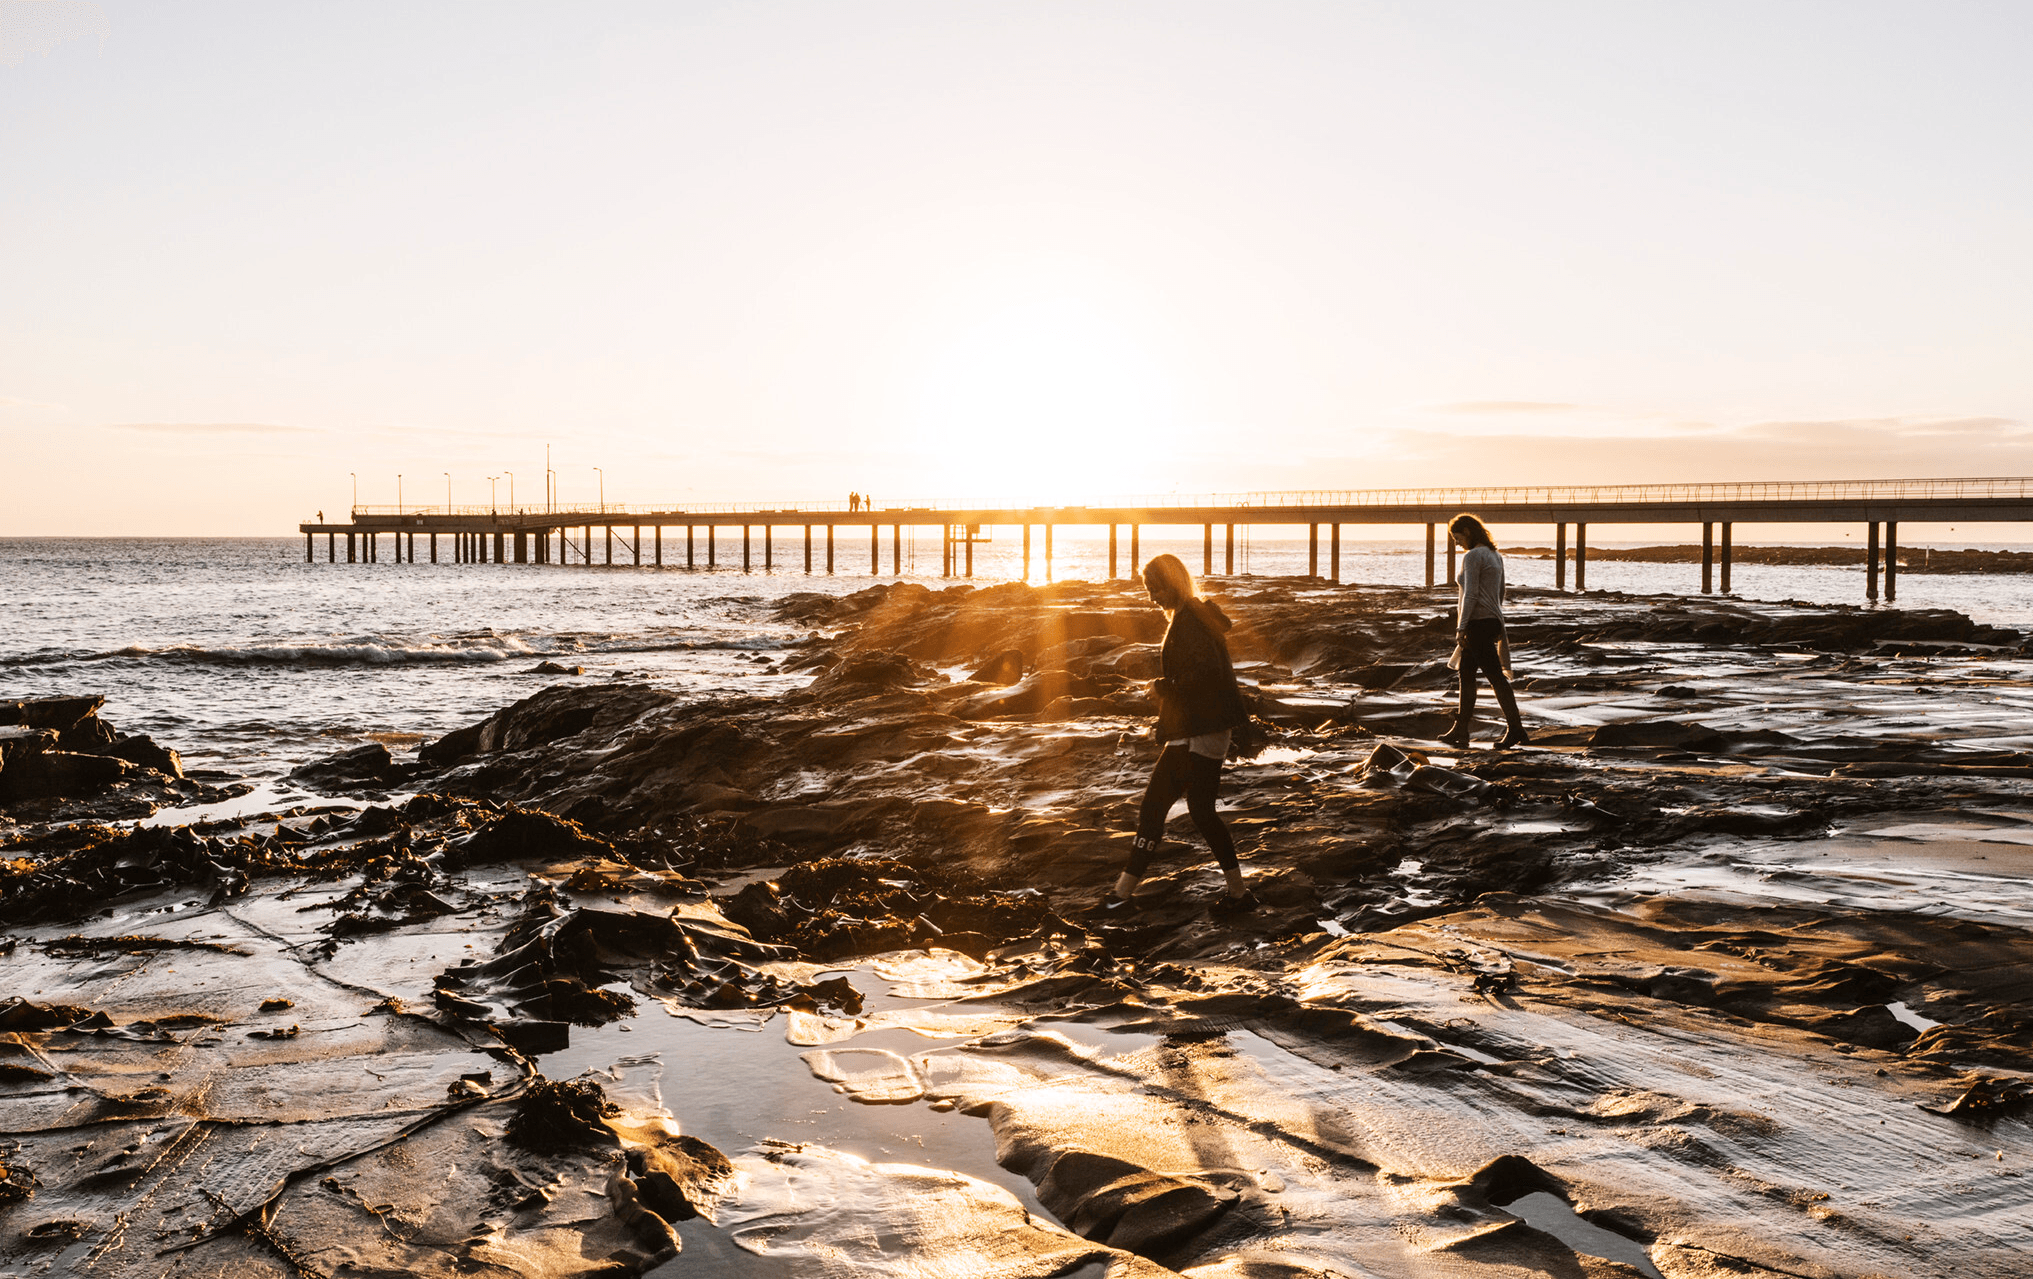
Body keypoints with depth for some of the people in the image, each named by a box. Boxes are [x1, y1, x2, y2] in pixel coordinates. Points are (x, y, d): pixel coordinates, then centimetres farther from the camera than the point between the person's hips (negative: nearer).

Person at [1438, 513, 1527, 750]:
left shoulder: (1472, 557, -13)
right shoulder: (1495, 556, 15)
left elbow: (1471, 595, -18)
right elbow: (1500, 593, 21)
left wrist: (1460, 627, -17)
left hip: (1477, 623, -10)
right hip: (1492, 621, 10)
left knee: (1496, 677, -7)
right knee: (1466, 675, 14)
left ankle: (1515, 730, -6)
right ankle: (1460, 731, 17)